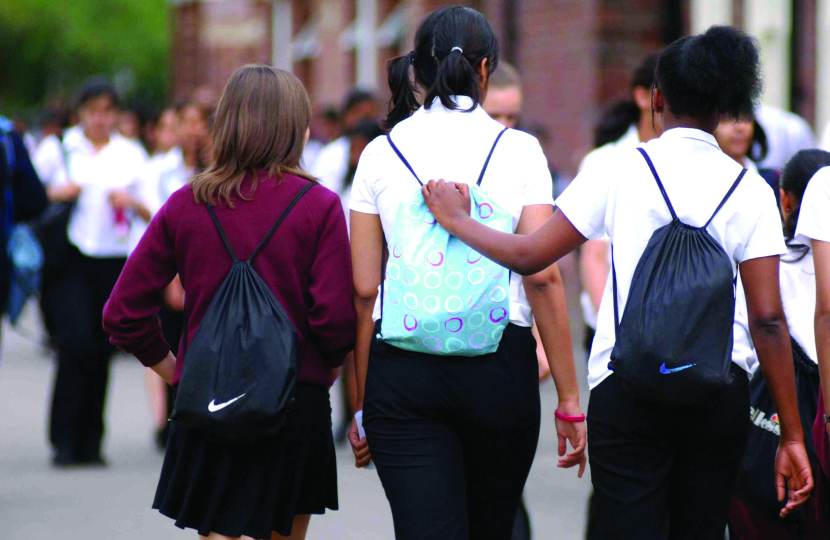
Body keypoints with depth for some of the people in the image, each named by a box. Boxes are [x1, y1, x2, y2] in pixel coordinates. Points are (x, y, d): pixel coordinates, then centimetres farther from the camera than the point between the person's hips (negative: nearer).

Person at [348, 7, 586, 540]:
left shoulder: (380, 154, 4)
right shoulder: (518, 150, -1)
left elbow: (364, 290, 3)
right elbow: (543, 277, -6)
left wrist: (362, 405, 9)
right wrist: (569, 397, -2)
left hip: (402, 363, 0)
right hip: (500, 361, 0)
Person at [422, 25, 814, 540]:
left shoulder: (621, 170, -1)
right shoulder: (750, 190, 2)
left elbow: (530, 256, 2)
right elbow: (768, 320, -2)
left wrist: (457, 219, 20)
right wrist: (792, 435, 3)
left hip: (626, 390, -2)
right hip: (720, 393, 2)